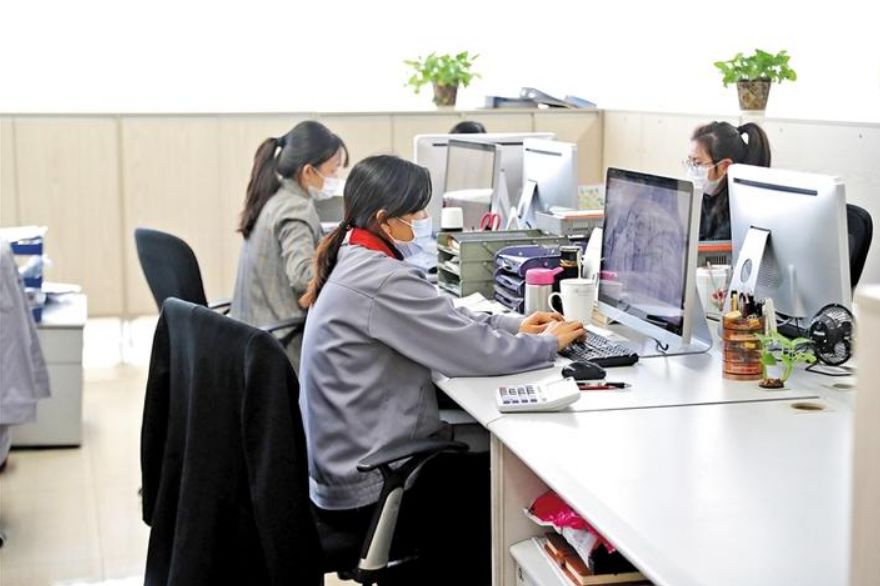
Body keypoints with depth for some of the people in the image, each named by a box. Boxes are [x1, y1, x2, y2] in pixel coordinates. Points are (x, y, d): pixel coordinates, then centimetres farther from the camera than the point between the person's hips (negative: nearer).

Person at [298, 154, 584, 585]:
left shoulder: (354, 261, 4)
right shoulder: (382, 282, -26)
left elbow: (444, 317, 14)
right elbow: (476, 353, -23)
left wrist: (515, 326, 5)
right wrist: (549, 343, -6)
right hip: (367, 489, -9)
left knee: (488, 466, 20)